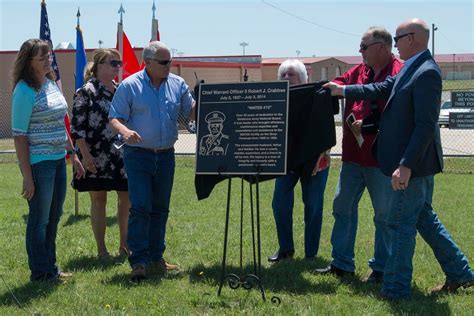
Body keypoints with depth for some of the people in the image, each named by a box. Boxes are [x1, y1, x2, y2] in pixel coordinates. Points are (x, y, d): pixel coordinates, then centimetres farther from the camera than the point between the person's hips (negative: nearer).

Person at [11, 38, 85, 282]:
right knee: (39, 218, 2)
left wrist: (73, 155, 17)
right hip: (38, 161, -8)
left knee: (54, 216, 15)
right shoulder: (25, 91, -14)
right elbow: (19, 136, -16)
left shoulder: (51, 84, 11)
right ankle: (40, 272, 13)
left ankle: (50, 267, 26)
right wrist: (27, 176, -19)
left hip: (58, 159, 8)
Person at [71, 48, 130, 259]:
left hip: (121, 155, 5)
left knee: (126, 199, 6)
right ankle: (101, 250, 13)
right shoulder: (86, 92, -7)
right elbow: (77, 126, -10)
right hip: (96, 157, -5)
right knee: (98, 201, 4)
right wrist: (85, 155, -15)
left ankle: (125, 245, 19)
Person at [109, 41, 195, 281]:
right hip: (138, 155, -5)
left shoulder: (178, 84, 7)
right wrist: (125, 130, -28)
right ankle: (139, 261, -5)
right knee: (140, 208, -10)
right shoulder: (129, 86, -6)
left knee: (160, 209, 12)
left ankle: (155, 258, 22)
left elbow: (191, 112, 9)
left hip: (166, 155, 5)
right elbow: (115, 118, -7)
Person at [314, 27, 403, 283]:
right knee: (342, 205, 13)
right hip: (353, 155, 8)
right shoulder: (359, 72, 12)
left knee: (384, 213, 4)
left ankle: (381, 268, 15)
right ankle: (341, 263, 24)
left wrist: (368, 125, -22)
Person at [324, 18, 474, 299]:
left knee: (400, 223, -1)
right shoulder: (411, 69, 9)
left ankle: (397, 289, 9)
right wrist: (342, 91, 21)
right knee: (424, 218, 18)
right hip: (418, 163, 10)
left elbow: (426, 125, -25)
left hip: (415, 161, -10)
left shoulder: (427, 73, -21)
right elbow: (382, 89, 19)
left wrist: (406, 165, -27)